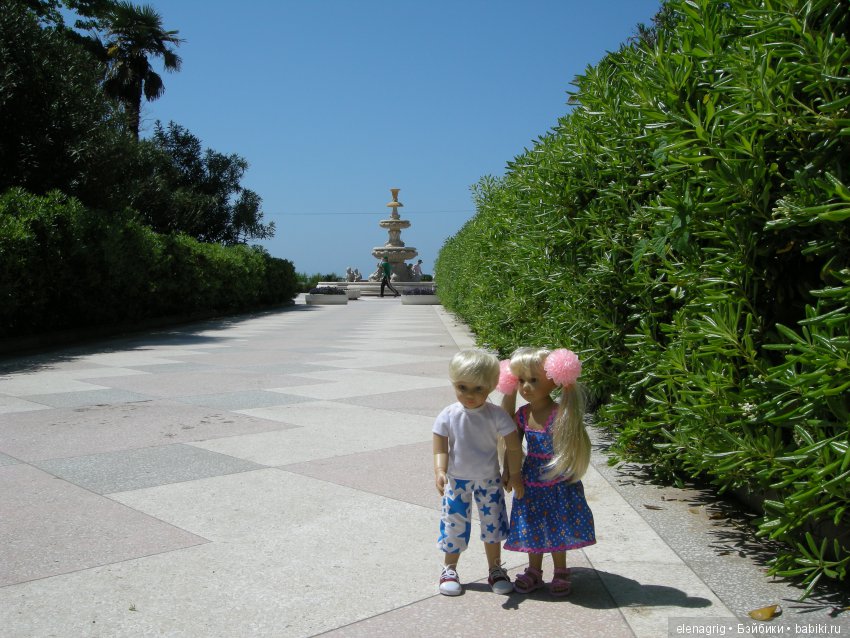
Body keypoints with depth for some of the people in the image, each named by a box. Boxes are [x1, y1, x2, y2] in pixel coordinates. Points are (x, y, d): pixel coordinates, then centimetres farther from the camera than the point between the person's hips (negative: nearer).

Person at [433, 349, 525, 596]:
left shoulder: (496, 415, -14)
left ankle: (495, 570, 32)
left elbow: (513, 447, -7)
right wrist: (439, 472, -27)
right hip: (457, 481, 0)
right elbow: (441, 449, -11)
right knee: (454, 525, 8)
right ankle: (449, 569, 30)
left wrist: (515, 475, -6)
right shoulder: (448, 416, -14)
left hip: (489, 480, 1)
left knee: (493, 525, 12)